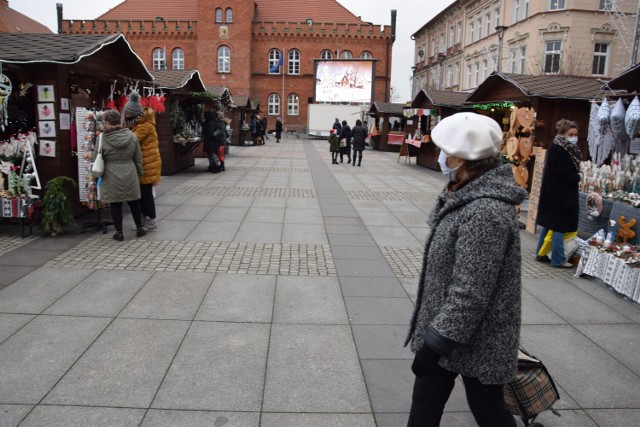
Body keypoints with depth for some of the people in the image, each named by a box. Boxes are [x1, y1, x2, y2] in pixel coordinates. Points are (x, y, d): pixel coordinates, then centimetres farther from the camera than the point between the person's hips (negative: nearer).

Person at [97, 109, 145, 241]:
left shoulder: (102, 138, -11)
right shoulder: (131, 135, -2)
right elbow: (138, 158, 4)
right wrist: (139, 173, 15)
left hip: (112, 178, -3)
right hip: (130, 175, 3)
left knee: (115, 204, 7)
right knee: (133, 202, 15)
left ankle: (119, 232, 15)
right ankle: (139, 229, 24)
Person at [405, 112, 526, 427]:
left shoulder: (486, 212, -29)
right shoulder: (469, 196, 4)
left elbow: (470, 293, -29)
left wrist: (435, 342, -22)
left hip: (475, 339, -9)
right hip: (446, 329, 9)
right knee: (426, 402, 20)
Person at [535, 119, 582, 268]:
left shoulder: (566, 149, 13)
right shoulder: (558, 150, -19)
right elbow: (566, 175, -21)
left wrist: (575, 177, -3)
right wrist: (578, 177, -4)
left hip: (555, 193, 10)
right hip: (559, 194, -10)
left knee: (549, 224, 14)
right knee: (559, 226, -3)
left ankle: (541, 254, 23)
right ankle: (558, 260, 4)